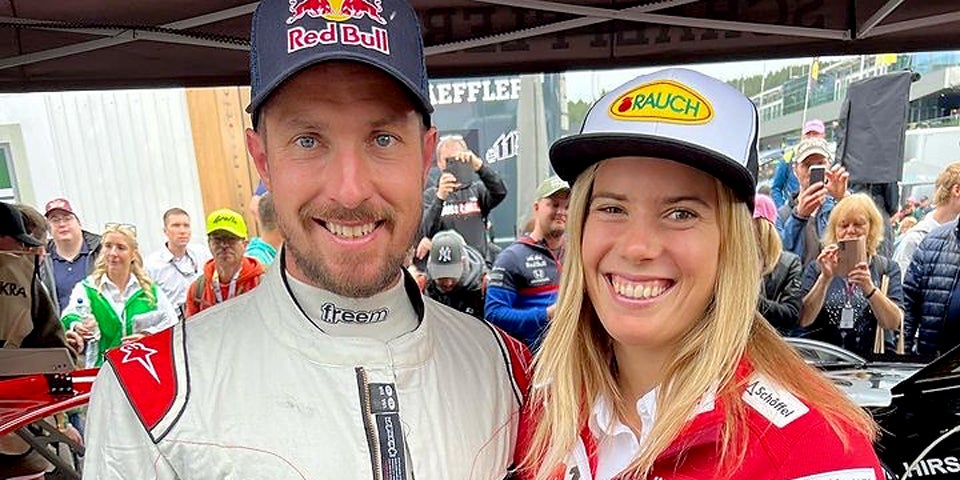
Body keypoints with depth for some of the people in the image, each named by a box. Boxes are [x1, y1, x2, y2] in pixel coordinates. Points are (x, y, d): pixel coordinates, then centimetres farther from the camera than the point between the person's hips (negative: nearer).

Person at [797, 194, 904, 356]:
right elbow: (803, 320, -6)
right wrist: (825, 279, -15)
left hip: (871, 359, 1)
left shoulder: (888, 268, 8)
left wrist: (869, 288, -19)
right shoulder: (817, 267, 6)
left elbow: (894, 323, -4)